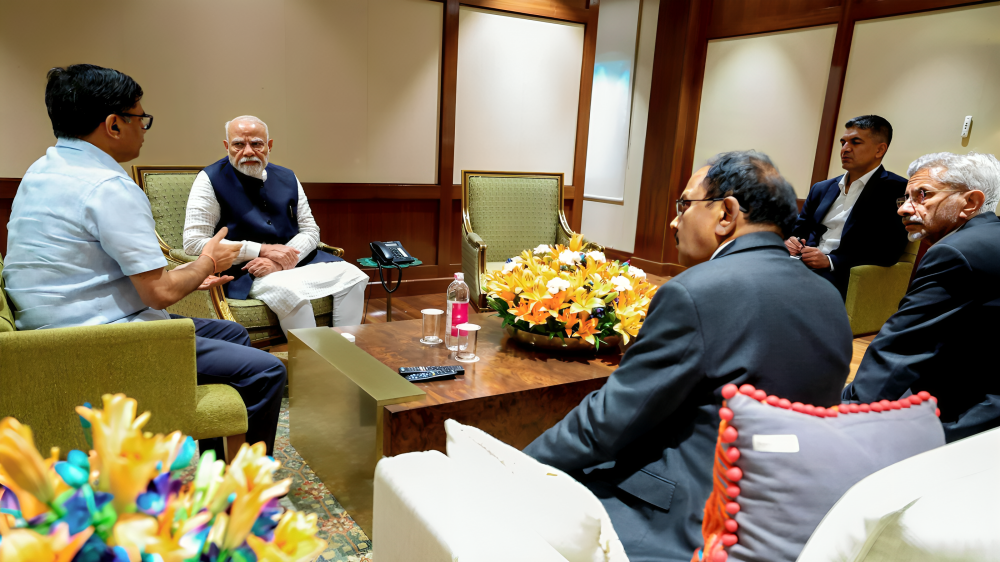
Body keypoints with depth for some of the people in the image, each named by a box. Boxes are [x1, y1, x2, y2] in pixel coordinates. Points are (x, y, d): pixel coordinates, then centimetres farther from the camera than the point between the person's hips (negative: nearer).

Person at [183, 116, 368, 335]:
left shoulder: (287, 178, 12)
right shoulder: (210, 180, -2)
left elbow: (310, 231, 11)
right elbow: (193, 242, -10)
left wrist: (280, 261, -11)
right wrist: (263, 250, -15)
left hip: (296, 262, 6)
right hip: (246, 272, -5)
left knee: (352, 276, -14)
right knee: (290, 291, -35)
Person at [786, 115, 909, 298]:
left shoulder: (896, 190, 2)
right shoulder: (821, 188, 22)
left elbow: (889, 252, -8)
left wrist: (830, 261, -17)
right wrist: (791, 242, 1)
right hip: (803, 266, 6)